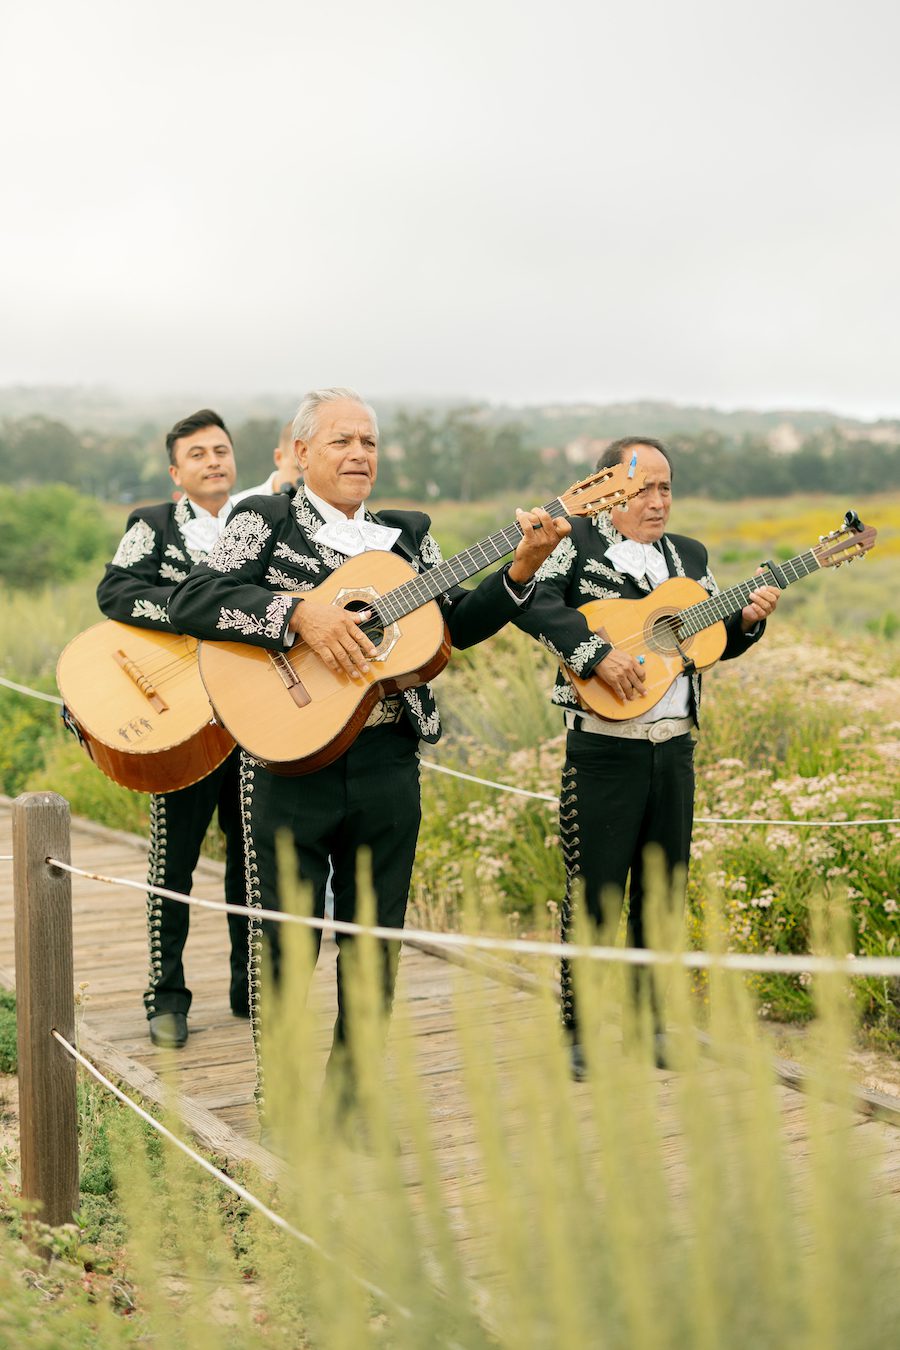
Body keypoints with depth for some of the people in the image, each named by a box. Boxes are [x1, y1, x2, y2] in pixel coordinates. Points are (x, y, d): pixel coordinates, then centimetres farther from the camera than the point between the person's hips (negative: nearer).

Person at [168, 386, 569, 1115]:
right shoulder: (265, 521, 1)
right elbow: (192, 602, -13)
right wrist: (300, 614, -23)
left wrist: (523, 568, -10)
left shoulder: (406, 535, 14)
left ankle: (350, 1094, 26)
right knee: (283, 937, 4)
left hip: (387, 762, 4)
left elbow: (462, 624, 6)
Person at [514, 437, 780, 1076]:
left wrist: (747, 619, -1)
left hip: (674, 748, 6)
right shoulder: (577, 543, -3)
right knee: (594, 891, -1)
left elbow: (716, 642, 20)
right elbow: (531, 601, -21)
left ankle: (650, 1021, 26)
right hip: (603, 750, -6)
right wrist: (598, 653, -28)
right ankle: (581, 1031, 12)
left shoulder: (690, 555, 15)